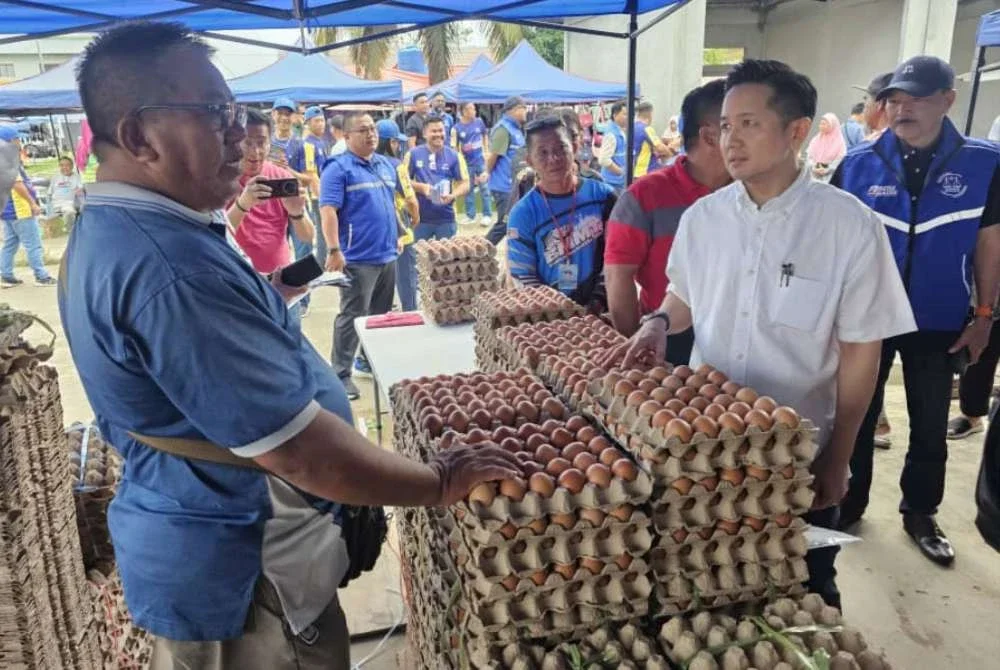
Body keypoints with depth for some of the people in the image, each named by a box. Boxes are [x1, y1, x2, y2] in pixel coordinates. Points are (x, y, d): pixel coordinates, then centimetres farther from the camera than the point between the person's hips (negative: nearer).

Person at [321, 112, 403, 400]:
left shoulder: (387, 165, 13)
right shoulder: (338, 168, -10)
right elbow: (328, 211, -17)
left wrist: (397, 235, 20)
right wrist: (334, 251, -24)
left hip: (387, 255, 8)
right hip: (358, 258, -7)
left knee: (381, 314, 16)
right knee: (352, 316, -4)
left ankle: (370, 360, 32)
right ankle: (341, 374, 4)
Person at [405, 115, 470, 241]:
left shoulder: (454, 156, 1)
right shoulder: (413, 154, 0)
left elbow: (465, 184, 1)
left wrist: (452, 195, -18)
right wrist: (421, 187, -15)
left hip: (446, 218, 1)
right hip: (420, 218, -1)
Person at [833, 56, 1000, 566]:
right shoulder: (858, 164, -6)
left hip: (939, 323, 1)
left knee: (930, 426, 14)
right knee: (857, 419, 13)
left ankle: (919, 514, 32)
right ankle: (848, 504, 30)